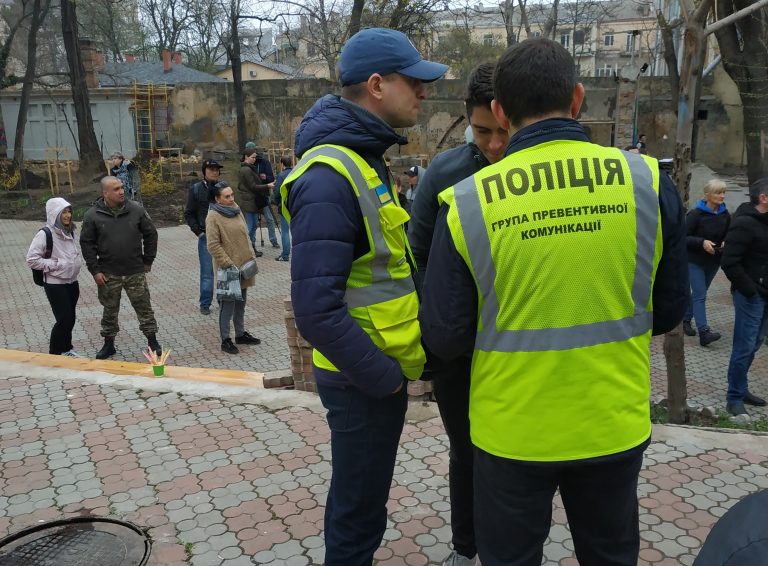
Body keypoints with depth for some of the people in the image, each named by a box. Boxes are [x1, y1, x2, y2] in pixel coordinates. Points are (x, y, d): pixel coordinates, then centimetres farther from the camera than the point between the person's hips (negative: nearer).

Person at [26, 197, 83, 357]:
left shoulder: (69, 231, 6)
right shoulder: (45, 234, -16)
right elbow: (32, 259, -18)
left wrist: (77, 261, 2)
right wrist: (55, 264, -18)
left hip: (72, 282, 7)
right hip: (55, 284, -7)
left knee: (70, 318, 14)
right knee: (63, 319, -5)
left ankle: (66, 349, 31)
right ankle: (54, 354, 11)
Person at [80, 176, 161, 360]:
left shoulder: (136, 210, -4)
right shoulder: (92, 215, -6)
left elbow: (151, 234, 5)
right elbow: (87, 243, -1)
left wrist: (148, 260, 5)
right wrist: (95, 270, -6)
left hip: (135, 272, 0)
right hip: (108, 274, 0)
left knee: (144, 306, 5)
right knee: (110, 310, 12)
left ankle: (153, 341, 18)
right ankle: (109, 344, 27)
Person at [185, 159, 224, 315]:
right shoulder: (196, 189, -1)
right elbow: (189, 214, 4)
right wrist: (198, 231, -6)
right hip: (206, 236, -2)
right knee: (207, 271, 0)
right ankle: (205, 304, 10)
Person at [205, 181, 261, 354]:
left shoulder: (236, 211, 10)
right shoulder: (213, 217, -13)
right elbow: (213, 246, -17)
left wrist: (251, 256, 11)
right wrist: (228, 264, -19)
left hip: (244, 265, 7)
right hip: (228, 269, -7)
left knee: (241, 302, 17)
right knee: (227, 304, 0)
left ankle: (240, 334, 30)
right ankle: (225, 340, 10)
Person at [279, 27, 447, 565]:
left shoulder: (365, 158, 9)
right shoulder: (330, 177, -23)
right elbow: (316, 308, -29)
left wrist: (391, 365, 11)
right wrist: (382, 376, -18)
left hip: (381, 366, 9)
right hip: (364, 378, -9)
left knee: (362, 497, 24)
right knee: (359, 508, 9)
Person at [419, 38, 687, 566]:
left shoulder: (467, 202, -16)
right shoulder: (648, 181, -10)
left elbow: (445, 337, -10)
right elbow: (669, 310, 1)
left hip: (512, 431, -2)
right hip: (615, 426, 2)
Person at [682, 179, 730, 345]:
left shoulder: (725, 215, 2)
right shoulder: (696, 214, -15)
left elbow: (728, 236, 15)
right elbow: (684, 237, -14)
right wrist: (702, 242, -27)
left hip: (713, 261, 6)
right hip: (694, 260, -6)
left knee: (698, 293, 16)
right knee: (700, 295, -10)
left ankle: (686, 320, 33)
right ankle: (704, 332, -14)